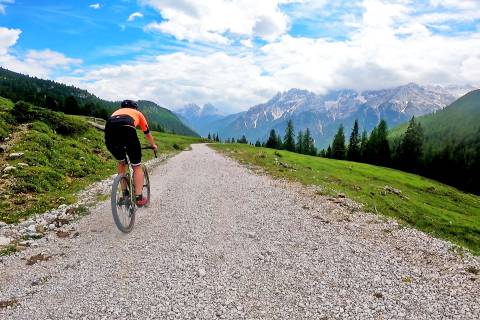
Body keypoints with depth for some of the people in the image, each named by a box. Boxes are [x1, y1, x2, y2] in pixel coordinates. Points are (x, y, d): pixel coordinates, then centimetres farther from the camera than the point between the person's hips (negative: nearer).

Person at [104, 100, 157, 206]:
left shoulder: (117, 112, 42)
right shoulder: (138, 113, 35)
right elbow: (147, 134, 44)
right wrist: (153, 145, 62)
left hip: (108, 131, 4)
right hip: (127, 130, -4)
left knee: (121, 163, 28)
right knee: (137, 166, 12)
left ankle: (124, 194, 27)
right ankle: (139, 198, 6)